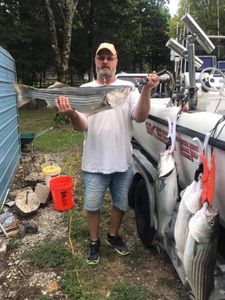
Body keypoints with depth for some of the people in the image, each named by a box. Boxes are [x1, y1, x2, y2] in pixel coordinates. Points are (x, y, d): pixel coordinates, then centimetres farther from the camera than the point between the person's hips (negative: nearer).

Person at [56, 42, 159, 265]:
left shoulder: (128, 87, 0)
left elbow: (140, 117, -13)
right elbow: (82, 126, -12)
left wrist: (146, 90, -29)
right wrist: (71, 114, -34)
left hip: (123, 162, 2)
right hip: (94, 164, -1)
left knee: (121, 204, 18)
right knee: (92, 206, 12)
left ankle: (113, 236, 44)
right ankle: (94, 242, 37)